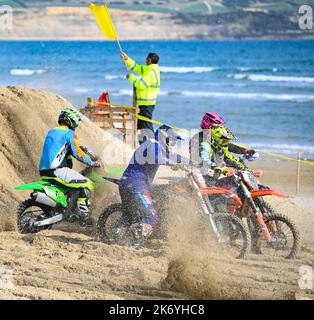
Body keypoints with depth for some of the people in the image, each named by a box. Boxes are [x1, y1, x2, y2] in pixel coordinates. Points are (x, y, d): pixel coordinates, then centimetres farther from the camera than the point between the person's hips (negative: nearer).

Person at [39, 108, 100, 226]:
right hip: (57, 170, -9)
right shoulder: (69, 133, -4)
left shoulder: (51, 132, 22)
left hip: (43, 171, 9)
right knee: (86, 184, -6)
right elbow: (78, 153, -9)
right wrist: (92, 163, 3)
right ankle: (83, 217, -13)